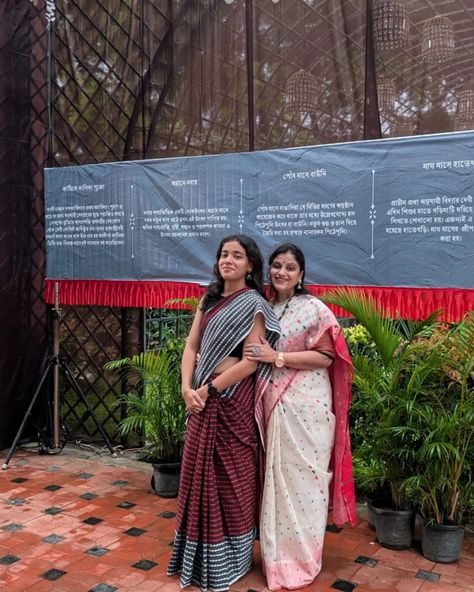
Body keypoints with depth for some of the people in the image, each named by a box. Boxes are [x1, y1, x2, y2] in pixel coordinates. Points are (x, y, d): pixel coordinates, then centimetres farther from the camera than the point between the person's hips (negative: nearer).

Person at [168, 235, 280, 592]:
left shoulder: (253, 305, -8)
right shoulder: (209, 299, 11)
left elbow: (249, 363, -15)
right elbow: (191, 346, 7)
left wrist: (207, 390, -12)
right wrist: (188, 388, -7)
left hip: (233, 400, -6)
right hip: (203, 397, 6)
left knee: (231, 477, 6)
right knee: (200, 473, 14)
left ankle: (228, 561, 23)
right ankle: (201, 556, 31)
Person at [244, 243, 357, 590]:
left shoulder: (312, 308, -8)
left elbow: (325, 356, -13)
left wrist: (278, 358, -19)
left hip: (305, 406, -5)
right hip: (272, 404, 6)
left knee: (301, 477, 4)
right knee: (276, 477, 13)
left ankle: (300, 559, 21)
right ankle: (279, 554, 29)